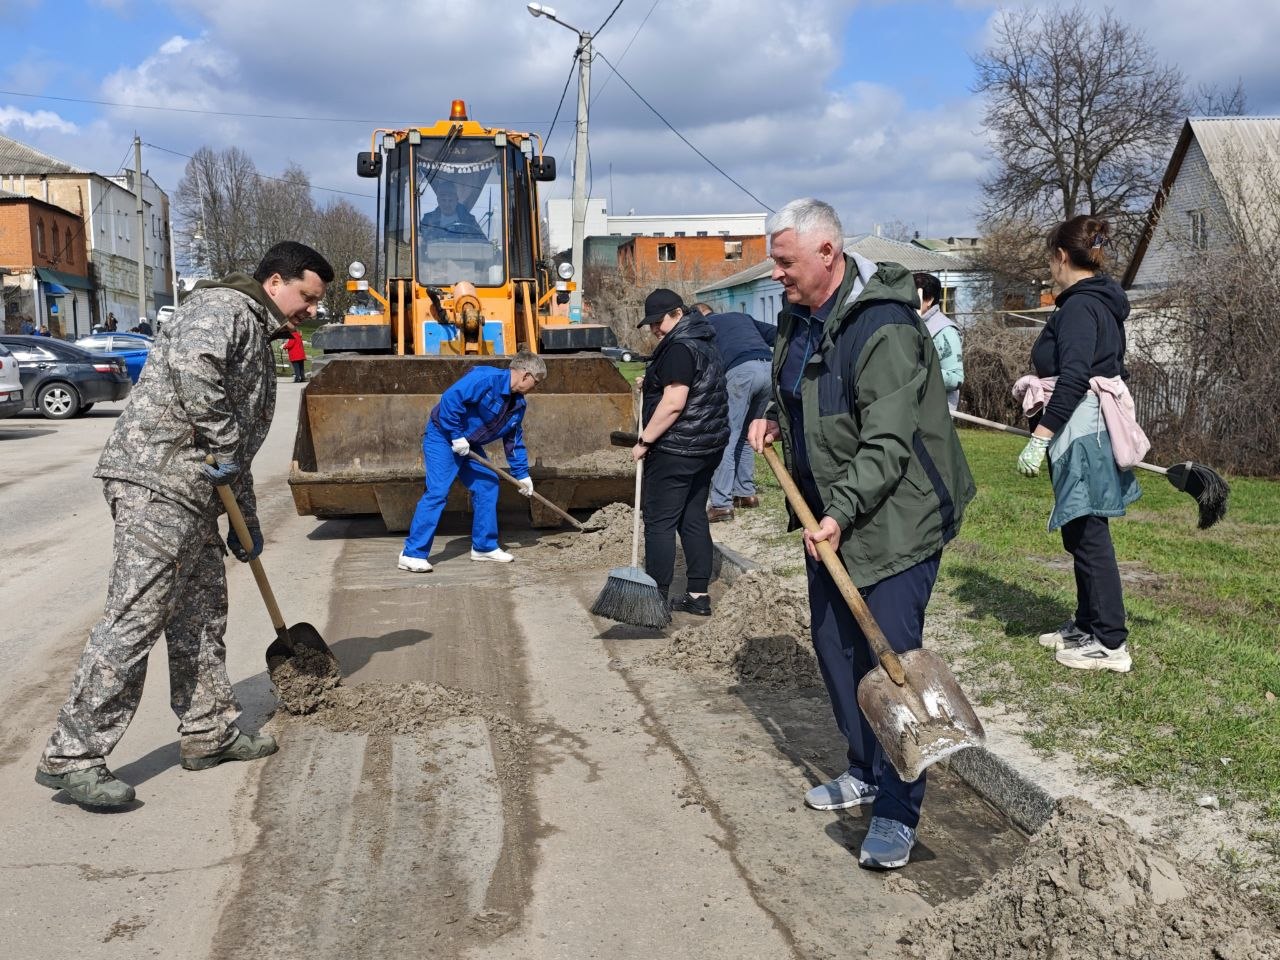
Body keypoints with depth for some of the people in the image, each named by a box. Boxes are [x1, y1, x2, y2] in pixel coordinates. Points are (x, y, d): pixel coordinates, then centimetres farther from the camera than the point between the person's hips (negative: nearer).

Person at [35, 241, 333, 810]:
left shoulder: (257, 340, 26)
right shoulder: (224, 307, -4)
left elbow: (240, 450, 29)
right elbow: (191, 364, -28)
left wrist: (246, 525, 28)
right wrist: (223, 446, -20)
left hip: (190, 491, 11)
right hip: (157, 480, -11)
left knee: (202, 613, 14)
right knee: (135, 619, -10)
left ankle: (209, 733, 25)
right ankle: (72, 757, -5)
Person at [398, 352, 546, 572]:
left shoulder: (518, 404, 5)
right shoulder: (485, 379, -24)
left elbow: (514, 441, 15)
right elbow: (450, 399, -31)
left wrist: (522, 475, 14)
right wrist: (457, 436, -26)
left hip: (469, 444, 9)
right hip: (443, 437, -9)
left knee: (487, 485, 7)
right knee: (437, 492, -16)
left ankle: (484, 546, 19)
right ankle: (412, 554, -13)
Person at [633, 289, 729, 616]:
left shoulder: (679, 348, -17)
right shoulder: (702, 342, 15)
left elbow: (673, 403, -24)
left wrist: (645, 441, -17)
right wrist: (652, 386, 15)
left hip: (676, 450, -10)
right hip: (707, 446, 10)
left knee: (659, 521, -2)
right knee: (693, 518, 13)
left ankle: (658, 598, 1)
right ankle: (698, 595, 16)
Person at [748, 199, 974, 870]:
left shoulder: (883, 328, -23)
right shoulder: (800, 313, 7)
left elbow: (888, 443, -27)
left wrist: (841, 513, -33)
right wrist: (777, 418, 8)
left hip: (894, 520, -9)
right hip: (828, 517, 9)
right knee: (833, 649, 15)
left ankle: (896, 812, 3)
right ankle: (865, 771, 33)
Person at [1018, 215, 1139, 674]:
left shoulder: (1079, 306, -15)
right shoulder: (1102, 303, 15)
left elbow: (1073, 379, -24)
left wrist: (1040, 436, -25)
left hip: (1081, 434, -10)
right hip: (1091, 432, 10)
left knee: (1088, 535, -5)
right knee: (1082, 533, 17)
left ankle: (1110, 643, 1)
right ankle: (1087, 625, 28)